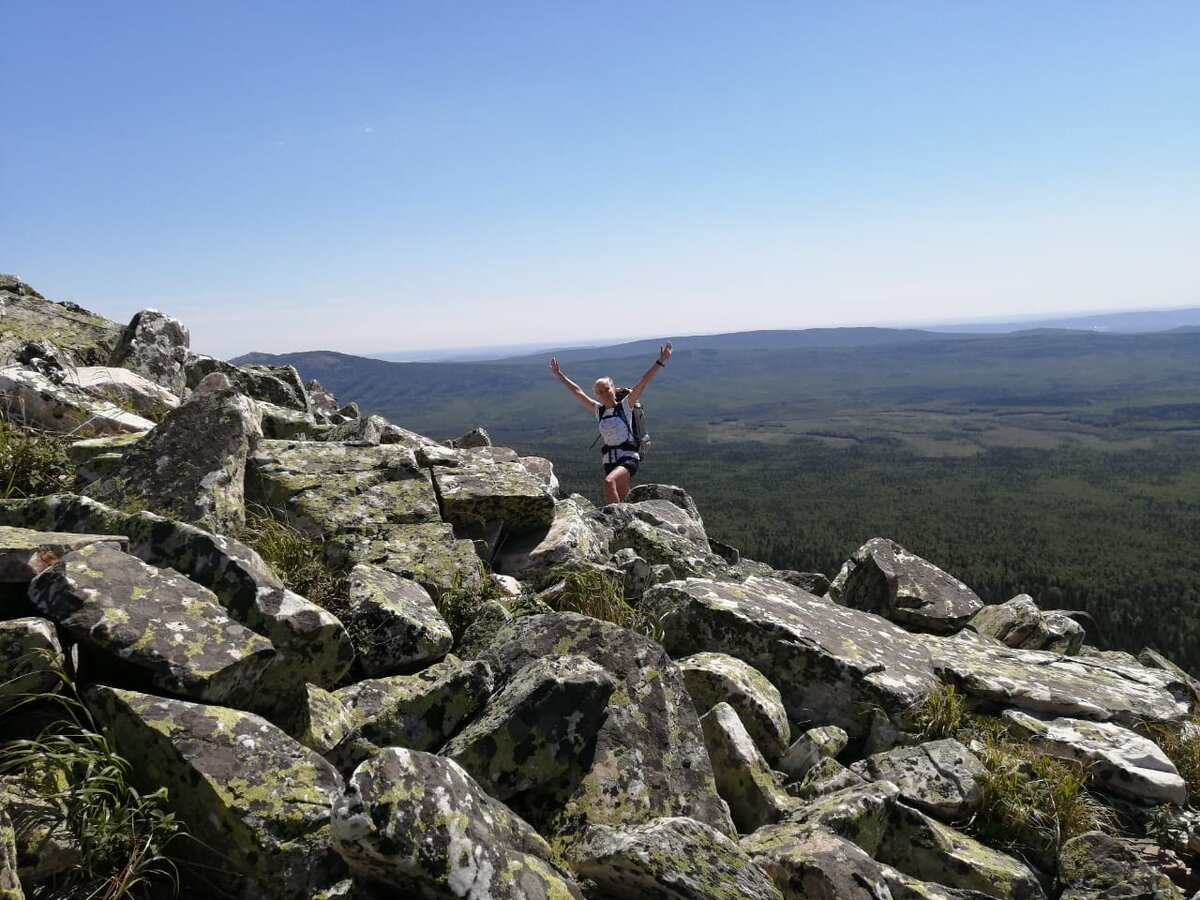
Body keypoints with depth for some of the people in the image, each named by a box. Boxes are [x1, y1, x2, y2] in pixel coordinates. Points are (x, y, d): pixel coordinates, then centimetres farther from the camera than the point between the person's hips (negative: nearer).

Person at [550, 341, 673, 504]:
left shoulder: (625, 406, 1)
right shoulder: (598, 410, 12)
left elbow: (643, 382, -6)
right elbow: (577, 391, 17)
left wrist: (661, 361, -10)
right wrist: (558, 374, 22)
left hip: (629, 458, -5)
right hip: (609, 461, 5)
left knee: (609, 482, -32)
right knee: (620, 502, 6)